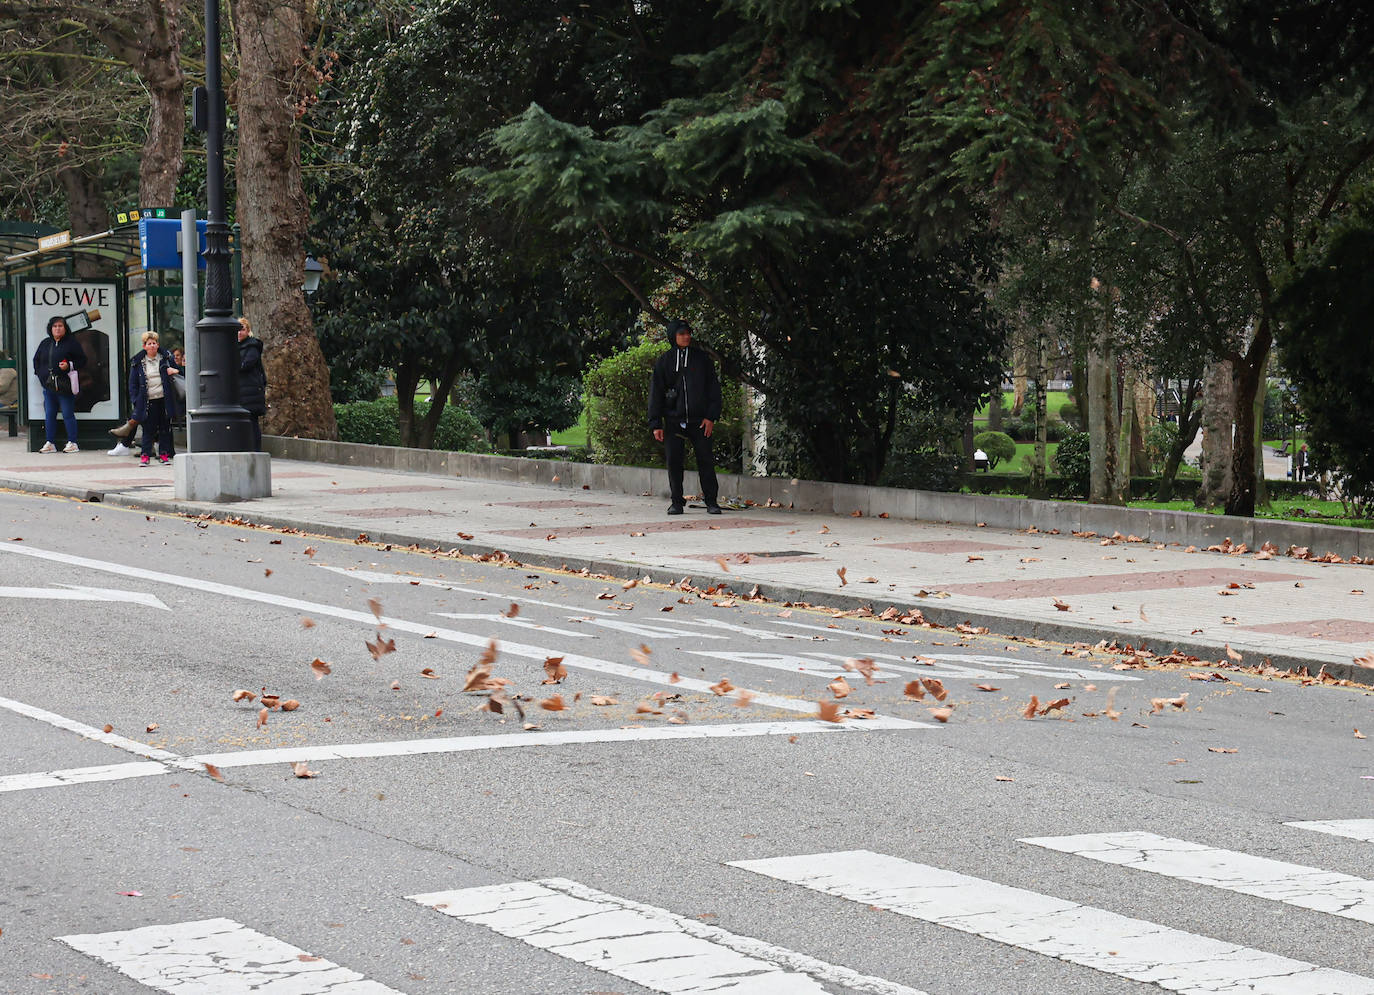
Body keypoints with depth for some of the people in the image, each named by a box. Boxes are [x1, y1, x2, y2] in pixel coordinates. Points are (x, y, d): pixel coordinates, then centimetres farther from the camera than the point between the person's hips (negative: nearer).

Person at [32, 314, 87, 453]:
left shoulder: (72, 343, -1)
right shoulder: (45, 344, 14)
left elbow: (82, 360, -1)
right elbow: (36, 360, 27)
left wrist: (69, 366, -15)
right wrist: (40, 373, 15)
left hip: (65, 387, -5)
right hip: (48, 386, 5)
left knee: (68, 415, -3)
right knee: (49, 415, 7)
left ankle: (72, 443, 3)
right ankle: (49, 443, 12)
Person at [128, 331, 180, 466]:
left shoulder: (166, 357, 7)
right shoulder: (138, 362, 4)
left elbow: (178, 369, 21)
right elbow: (133, 383, 6)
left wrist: (174, 371, -3)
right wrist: (135, 401, -2)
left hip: (164, 399, 1)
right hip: (148, 401, -1)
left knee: (165, 428, 6)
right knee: (148, 429, -3)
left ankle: (164, 454, 14)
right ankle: (145, 455, 1)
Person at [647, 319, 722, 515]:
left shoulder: (702, 358, 8)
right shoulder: (664, 361, 8)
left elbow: (713, 388, 8)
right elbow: (655, 393, 8)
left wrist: (711, 417, -2)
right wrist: (656, 424, 1)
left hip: (699, 420, -1)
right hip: (673, 421, 1)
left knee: (705, 460, -3)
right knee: (674, 462, 0)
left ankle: (711, 501, 4)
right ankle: (676, 502, 9)